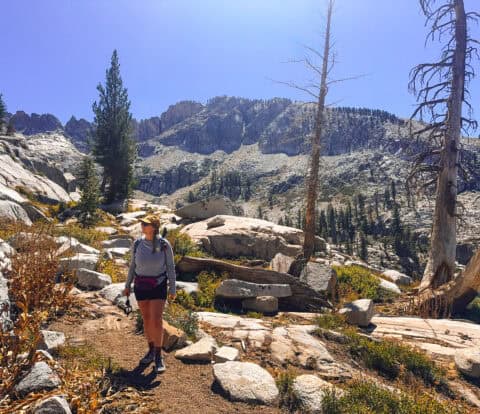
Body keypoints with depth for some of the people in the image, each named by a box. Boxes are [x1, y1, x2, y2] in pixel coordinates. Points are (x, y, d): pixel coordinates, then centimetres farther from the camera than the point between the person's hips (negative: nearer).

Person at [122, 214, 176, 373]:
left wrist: (172, 289, -6)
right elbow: (133, 265, 7)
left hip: (158, 285, -3)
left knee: (156, 320, -9)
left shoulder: (164, 245, -14)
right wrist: (127, 285, 10)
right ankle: (151, 351, 32)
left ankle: (158, 356, 8)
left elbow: (170, 267, -7)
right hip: (140, 286, 3)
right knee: (146, 319, 13)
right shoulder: (137, 244, -5)